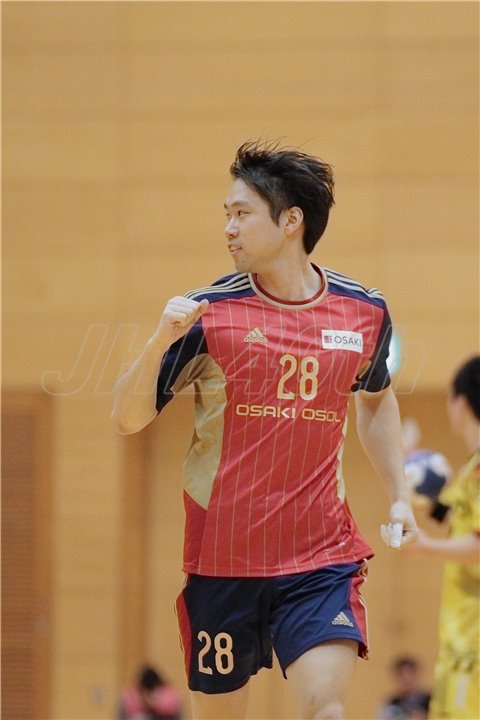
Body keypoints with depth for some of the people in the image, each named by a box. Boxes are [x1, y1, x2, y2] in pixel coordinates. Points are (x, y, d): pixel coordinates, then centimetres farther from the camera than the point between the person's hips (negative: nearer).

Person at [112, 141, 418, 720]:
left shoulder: (365, 312, 3)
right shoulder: (209, 311, -5)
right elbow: (127, 418, -4)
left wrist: (398, 494, 16)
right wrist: (162, 340, -21)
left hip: (322, 560, 0)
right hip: (220, 559, 0)